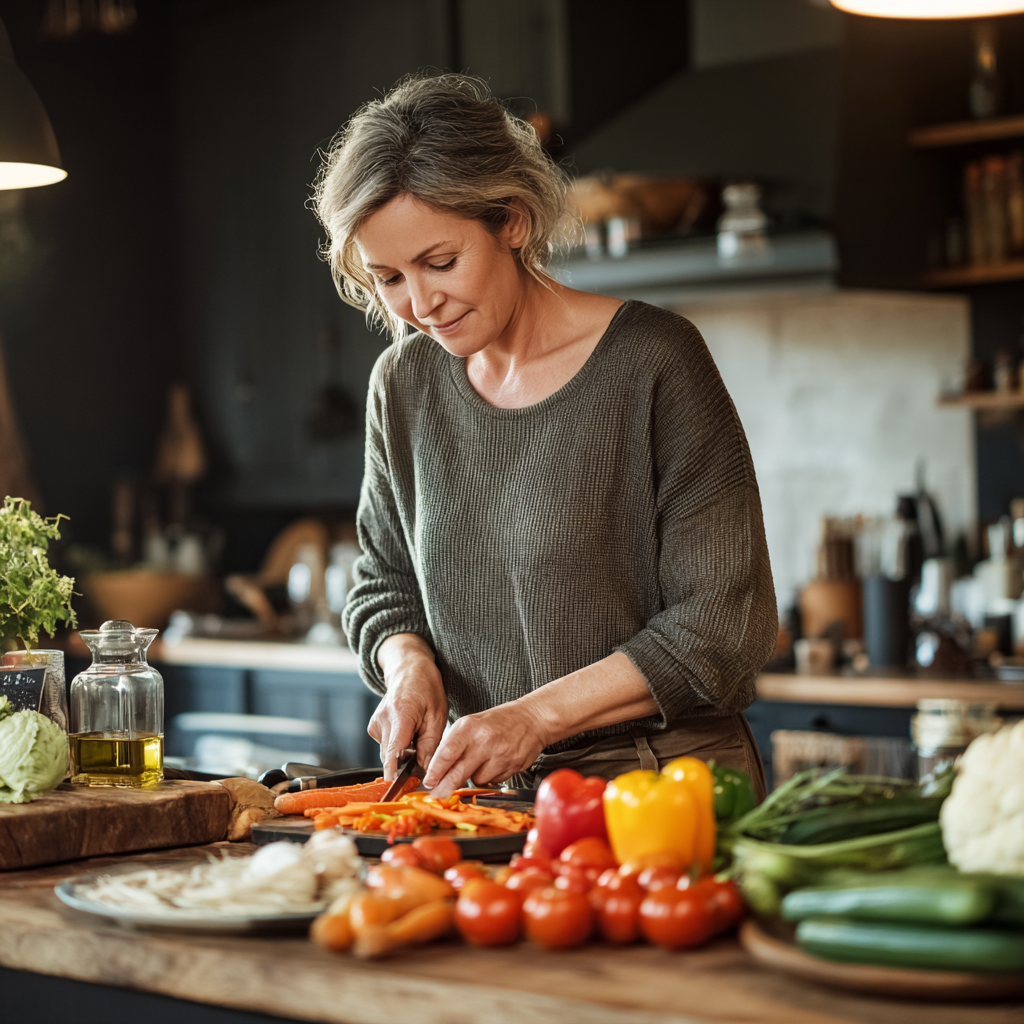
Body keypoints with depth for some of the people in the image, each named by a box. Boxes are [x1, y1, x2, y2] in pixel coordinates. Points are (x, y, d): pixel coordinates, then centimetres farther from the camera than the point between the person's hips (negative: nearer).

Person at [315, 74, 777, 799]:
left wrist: (539, 713, -15)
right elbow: (384, 583, 21)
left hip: (666, 783, -5)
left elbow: (725, 620, -9)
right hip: (491, 796, 5)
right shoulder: (406, 384, 8)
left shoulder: (653, 361, -9)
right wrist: (409, 665, -2)